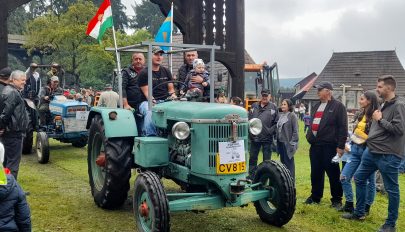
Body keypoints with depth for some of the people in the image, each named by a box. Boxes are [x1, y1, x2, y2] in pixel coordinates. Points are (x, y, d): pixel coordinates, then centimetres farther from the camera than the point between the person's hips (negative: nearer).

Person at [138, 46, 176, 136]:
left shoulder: (166, 71, 20)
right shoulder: (144, 73, 3)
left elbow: (171, 89, 17)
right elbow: (147, 92, -6)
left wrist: (173, 96, -7)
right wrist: (155, 103, -23)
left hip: (164, 101, 4)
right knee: (150, 112, -38)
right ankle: (150, 136, -36)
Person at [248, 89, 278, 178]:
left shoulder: (273, 107, 0)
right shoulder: (254, 106, 9)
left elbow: (277, 123, -3)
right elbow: (249, 119, 9)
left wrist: (271, 131, -14)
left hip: (267, 138, -3)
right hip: (254, 137, 3)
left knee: (266, 160, 7)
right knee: (252, 158, 11)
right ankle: (251, 177, 22)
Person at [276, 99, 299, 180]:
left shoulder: (292, 115, -8)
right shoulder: (280, 115, 11)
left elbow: (295, 130, -11)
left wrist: (292, 142, -15)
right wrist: (276, 140, 11)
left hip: (287, 143, -6)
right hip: (280, 142, 7)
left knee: (289, 162, -2)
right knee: (282, 161, 13)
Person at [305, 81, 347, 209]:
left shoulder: (338, 106, -6)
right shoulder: (316, 106, 17)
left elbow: (343, 127, -11)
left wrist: (340, 146, -15)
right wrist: (310, 137, 15)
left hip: (329, 145, -7)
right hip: (315, 145, 7)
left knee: (333, 173, 2)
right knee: (316, 173, 13)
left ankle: (337, 199, 14)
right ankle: (315, 196, 25)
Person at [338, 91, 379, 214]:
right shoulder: (361, 114, 13)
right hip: (355, 150, 8)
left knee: (369, 180, 7)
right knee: (344, 177, 4)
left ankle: (366, 207, 20)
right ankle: (349, 205, 15)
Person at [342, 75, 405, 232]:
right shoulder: (384, 104, 13)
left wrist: (380, 119, -15)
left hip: (388, 155, -10)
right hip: (372, 151, 10)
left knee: (391, 189, 3)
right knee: (359, 178, 15)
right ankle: (359, 213, 29)